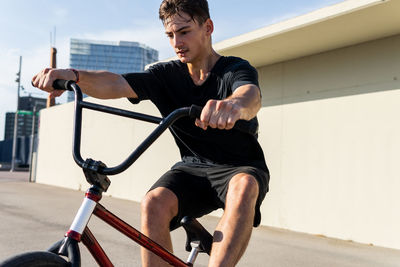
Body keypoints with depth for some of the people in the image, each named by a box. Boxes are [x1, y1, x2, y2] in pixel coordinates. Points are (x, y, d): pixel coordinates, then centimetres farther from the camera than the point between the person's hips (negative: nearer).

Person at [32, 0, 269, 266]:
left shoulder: (237, 69, -11)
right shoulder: (166, 75, -1)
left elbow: (252, 96, -36)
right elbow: (115, 84, -18)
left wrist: (235, 104, -62)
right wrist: (73, 75, -39)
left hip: (241, 166, -2)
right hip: (193, 167, 3)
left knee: (243, 187, -39)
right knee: (154, 202, -29)